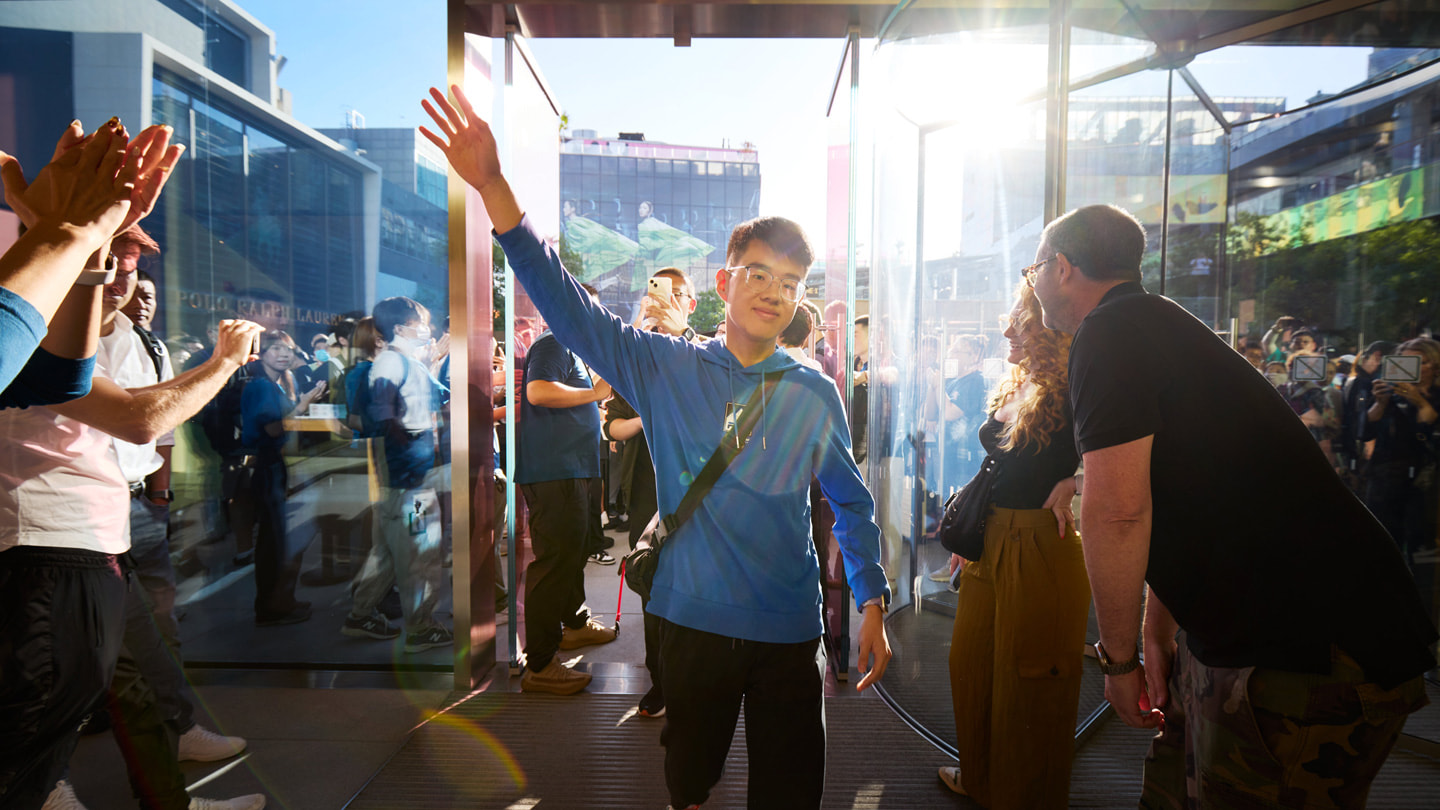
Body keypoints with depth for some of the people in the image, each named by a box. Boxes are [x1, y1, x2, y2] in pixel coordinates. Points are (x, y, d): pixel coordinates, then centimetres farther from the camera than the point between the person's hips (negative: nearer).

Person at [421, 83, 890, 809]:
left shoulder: (815, 395, 0)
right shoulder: (666, 369, -4)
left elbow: (850, 503, 8)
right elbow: (566, 304, -11)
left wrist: (873, 602, 1)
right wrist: (492, 185, -21)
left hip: (789, 632, 1)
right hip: (693, 621, 0)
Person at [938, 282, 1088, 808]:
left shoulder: (1070, 395, -14)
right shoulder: (1012, 390, 11)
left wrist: (1070, 482, -25)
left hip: (1040, 547, -8)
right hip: (990, 541, 8)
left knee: (1027, 681, 7)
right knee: (972, 663, 18)